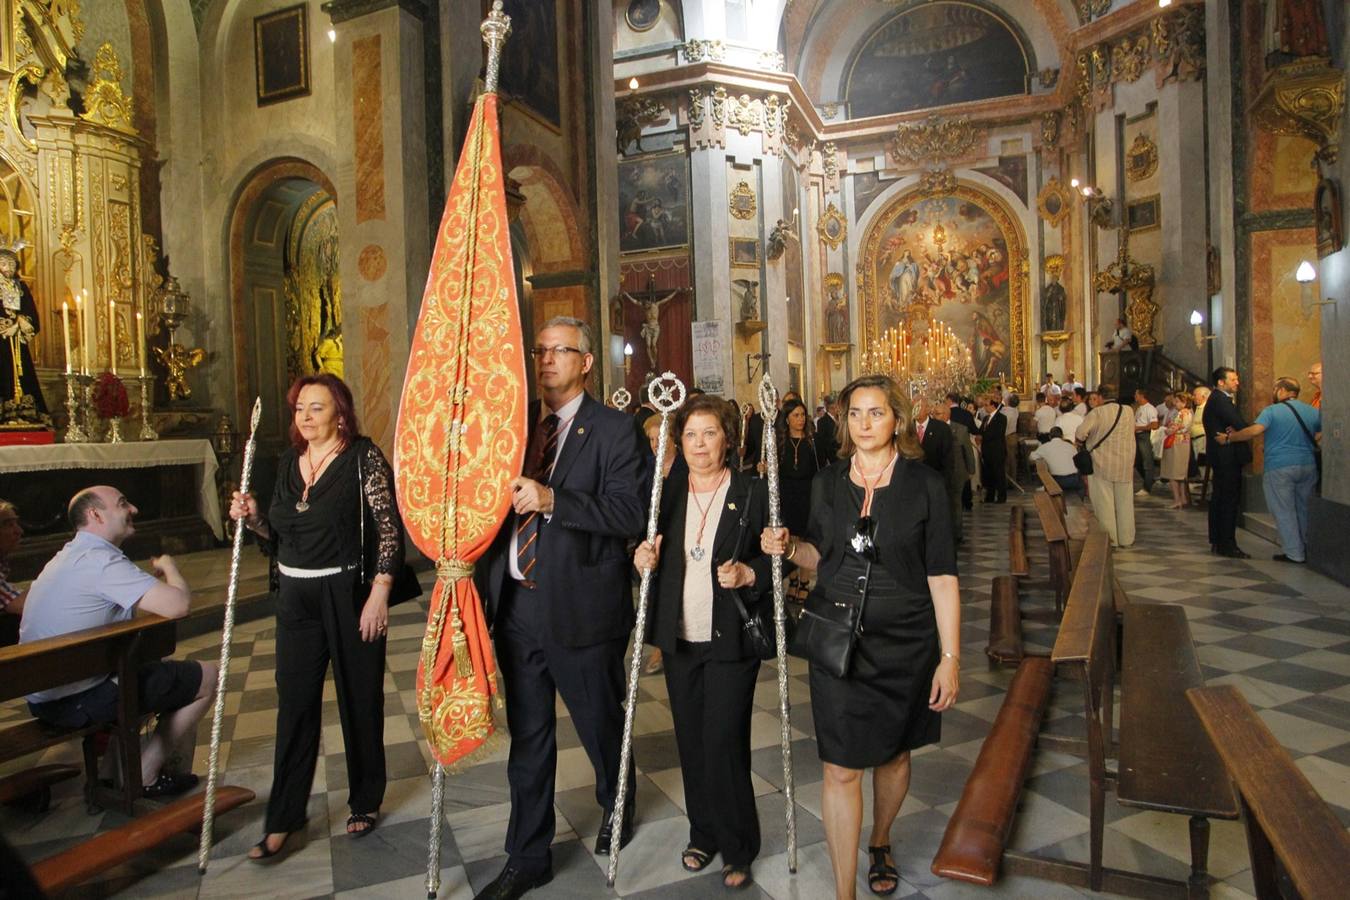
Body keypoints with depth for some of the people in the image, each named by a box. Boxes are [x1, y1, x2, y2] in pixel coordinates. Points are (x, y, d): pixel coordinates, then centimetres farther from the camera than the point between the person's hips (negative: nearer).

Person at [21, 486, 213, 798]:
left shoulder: (69, 556, 11)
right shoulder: (101, 561, -22)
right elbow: (178, 605, -29)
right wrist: (168, 566, -9)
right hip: (77, 702, -10)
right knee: (206, 677, -1)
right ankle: (144, 776, 10)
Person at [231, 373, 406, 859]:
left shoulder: (363, 458, -10)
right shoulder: (288, 462, 9)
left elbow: (390, 528, -14)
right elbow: (281, 535, 16)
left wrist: (379, 592, -19)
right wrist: (253, 518, -3)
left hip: (348, 595, -5)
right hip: (296, 600, 5)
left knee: (359, 701, 9)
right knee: (294, 705, 9)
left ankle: (365, 802, 29)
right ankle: (283, 818, 23)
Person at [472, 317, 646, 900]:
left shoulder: (613, 431, -8)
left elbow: (632, 513, -19)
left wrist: (552, 500, -26)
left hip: (580, 606, -4)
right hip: (515, 604, 5)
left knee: (600, 727, 17)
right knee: (527, 739, 17)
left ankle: (617, 809, 48)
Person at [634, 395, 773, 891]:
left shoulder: (754, 492, -4)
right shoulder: (668, 494, 7)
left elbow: (776, 560, -3)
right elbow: (655, 558, 14)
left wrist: (748, 574, -21)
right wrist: (645, 560, -7)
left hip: (731, 641, -4)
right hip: (680, 641, 4)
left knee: (723, 742, -3)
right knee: (690, 742, 12)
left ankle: (738, 848, 19)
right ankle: (703, 833, 33)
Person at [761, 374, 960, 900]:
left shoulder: (924, 485, -6)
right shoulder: (828, 483, 2)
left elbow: (942, 575, -6)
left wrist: (950, 657, -8)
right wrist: (789, 547, -9)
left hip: (904, 641, 0)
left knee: (892, 752, 19)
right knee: (841, 768, 0)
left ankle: (879, 844, 46)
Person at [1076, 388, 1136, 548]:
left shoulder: (1097, 412, -13)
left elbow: (1080, 433, -21)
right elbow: (1129, 435, 9)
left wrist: (1080, 442, -1)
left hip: (1103, 464, -4)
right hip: (1125, 464, 4)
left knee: (1105, 502, 6)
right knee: (1124, 502, 14)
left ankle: (1110, 539, 10)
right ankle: (1126, 538, 22)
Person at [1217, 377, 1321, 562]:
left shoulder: (1272, 411, -9)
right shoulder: (1313, 411, 7)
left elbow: (1255, 430, -22)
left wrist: (1228, 438, -14)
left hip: (1279, 467, -5)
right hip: (1308, 466, 5)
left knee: (1284, 511, 2)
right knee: (1304, 509, 17)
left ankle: (1294, 553, 3)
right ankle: (1307, 550, 26)